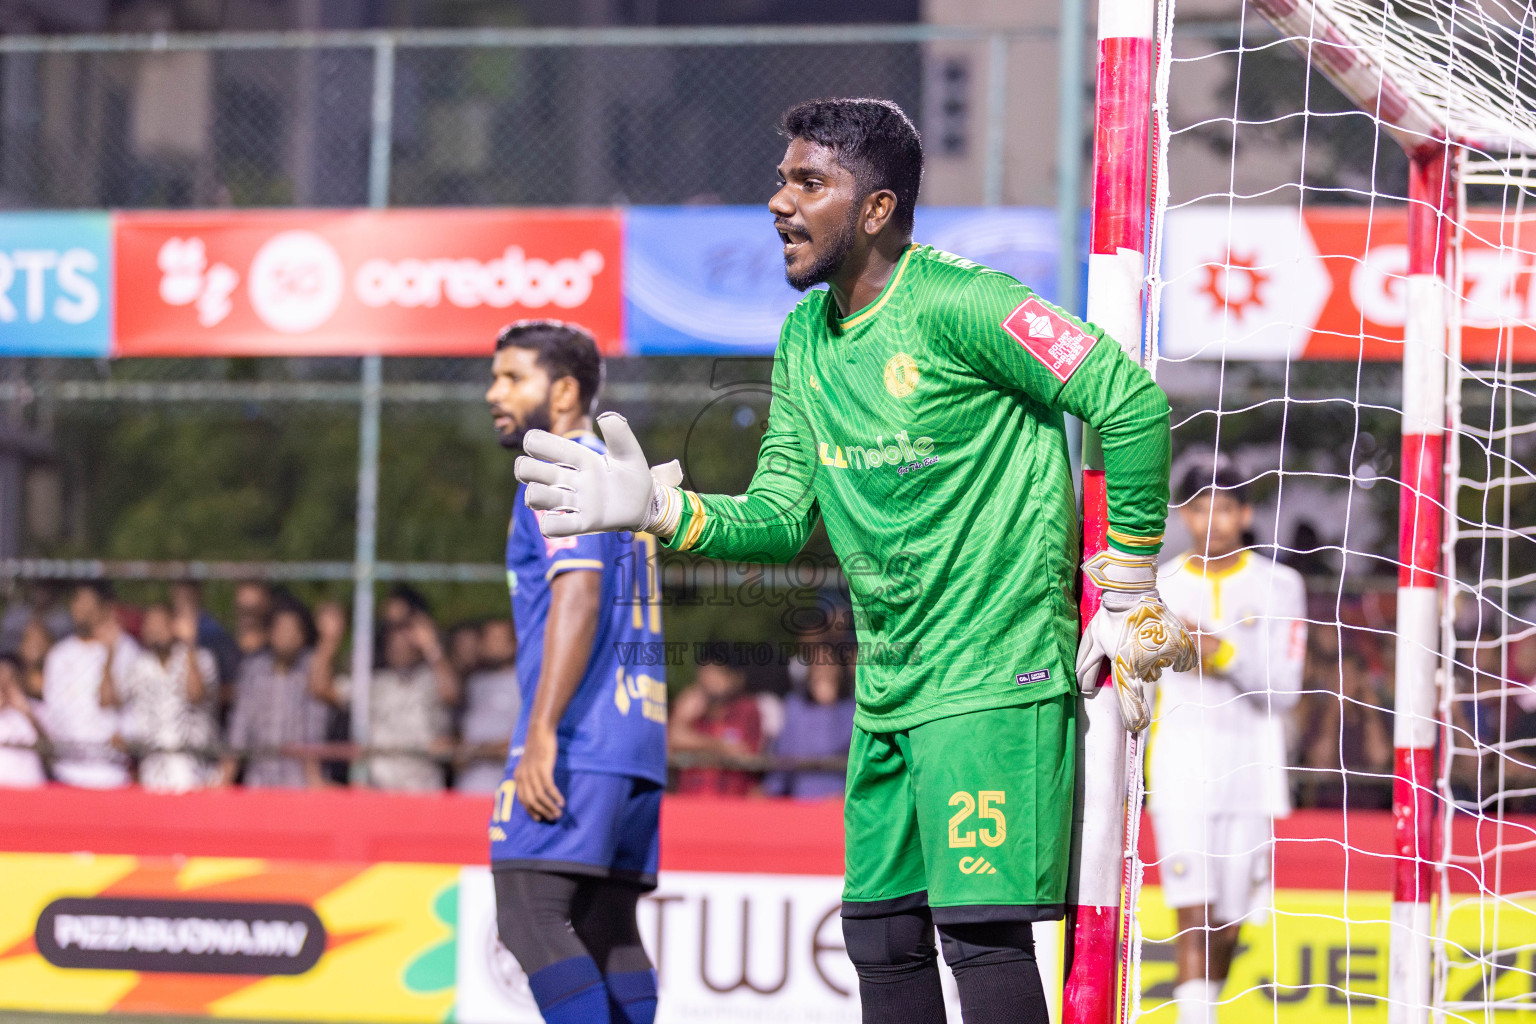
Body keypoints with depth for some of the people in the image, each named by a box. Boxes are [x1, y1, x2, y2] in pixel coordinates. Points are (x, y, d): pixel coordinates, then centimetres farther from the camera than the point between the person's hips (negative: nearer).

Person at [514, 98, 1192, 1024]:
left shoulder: (954, 303, -15)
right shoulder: (805, 338, 11)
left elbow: (1131, 399, -17)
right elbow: (781, 519, 12)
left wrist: (1129, 595, -13)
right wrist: (661, 510, -6)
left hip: (996, 678, -8)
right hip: (889, 691, 8)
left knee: (981, 931, -16)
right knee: (881, 938, 10)